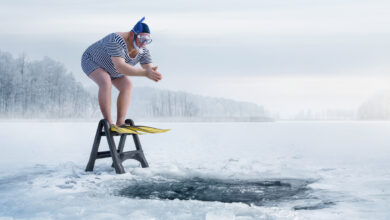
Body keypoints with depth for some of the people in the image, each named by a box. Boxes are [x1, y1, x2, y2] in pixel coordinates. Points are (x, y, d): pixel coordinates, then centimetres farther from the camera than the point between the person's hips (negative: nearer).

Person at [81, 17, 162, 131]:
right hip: (91, 60, -7)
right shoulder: (117, 41, -40)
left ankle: (120, 123, -10)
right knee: (105, 82, -31)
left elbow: (150, 69, -25)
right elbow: (120, 68, -51)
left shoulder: (143, 51, -18)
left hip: (108, 66, 8)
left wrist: (154, 74, -50)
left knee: (127, 86, -8)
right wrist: (145, 73, -57)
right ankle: (108, 123, -27)